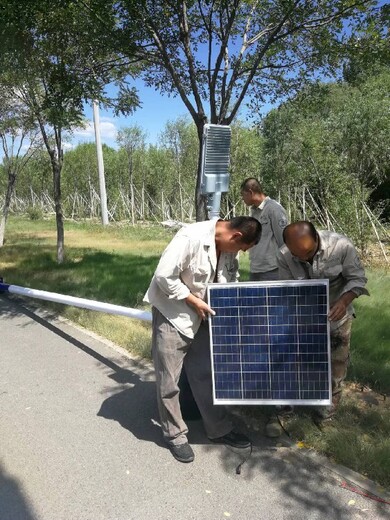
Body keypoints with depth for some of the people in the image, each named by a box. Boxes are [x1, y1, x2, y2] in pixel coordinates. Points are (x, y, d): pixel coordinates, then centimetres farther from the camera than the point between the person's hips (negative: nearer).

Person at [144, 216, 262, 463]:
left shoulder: (228, 246, -5)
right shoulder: (190, 238, -28)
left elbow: (231, 278, 9)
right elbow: (164, 276, -26)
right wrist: (193, 300, -20)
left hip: (200, 315, 7)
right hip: (171, 313, -6)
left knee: (205, 374, 16)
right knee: (169, 380, 6)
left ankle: (220, 429, 30)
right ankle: (175, 435, 25)